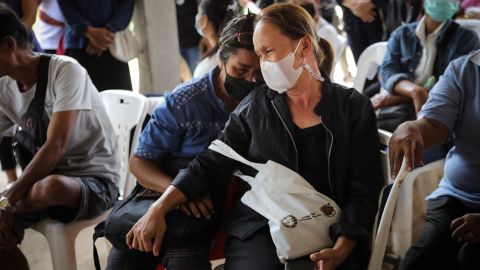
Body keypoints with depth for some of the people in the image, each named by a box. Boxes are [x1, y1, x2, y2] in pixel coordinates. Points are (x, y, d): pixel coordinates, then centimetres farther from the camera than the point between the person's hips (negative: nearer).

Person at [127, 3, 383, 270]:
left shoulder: (354, 108, 5)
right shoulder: (255, 105, 10)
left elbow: (363, 191, 0)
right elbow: (211, 164, 9)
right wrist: (159, 208, -3)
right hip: (259, 232, 2)